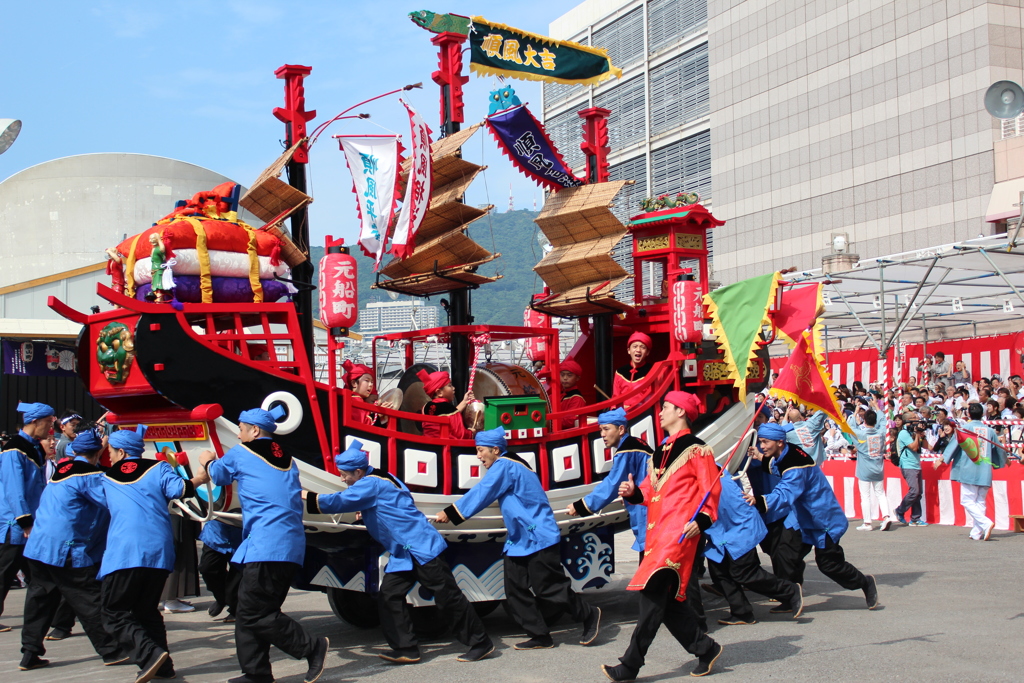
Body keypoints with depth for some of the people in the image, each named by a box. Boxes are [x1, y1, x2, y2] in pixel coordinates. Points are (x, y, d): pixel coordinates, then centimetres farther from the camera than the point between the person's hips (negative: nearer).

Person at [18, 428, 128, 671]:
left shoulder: (60, 471, 15)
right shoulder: (91, 476, -10)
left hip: (38, 547, 8)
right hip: (67, 550, -8)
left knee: (40, 599, 12)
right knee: (89, 601, 0)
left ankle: (30, 654, 14)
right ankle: (110, 651, 7)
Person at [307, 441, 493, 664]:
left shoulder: (371, 484, -15)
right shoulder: (380, 479, 14)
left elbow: (340, 502, -19)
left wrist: (308, 497, -7)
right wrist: (363, 511, 18)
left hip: (422, 547, -10)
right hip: (403, 553, 10)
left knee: (448, 597, -5)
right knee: (389, 597, 3)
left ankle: (480, 644, 2)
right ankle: (406, 649, 5)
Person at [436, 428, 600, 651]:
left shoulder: (504, 466, -14)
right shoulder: (510, 465, 16)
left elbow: (481, 494, -16)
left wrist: (450, 514, -12)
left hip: (538, 538, -10)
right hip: (519, 540, 10)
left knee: (549, 589, -5)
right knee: (516, 591, 6)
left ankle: (589, 615, 13)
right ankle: (540, 636, 10)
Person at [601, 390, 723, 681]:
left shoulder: (696, 449, -3)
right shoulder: (660, 452, 21)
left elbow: (711, 489, -7)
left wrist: (701, 520, -20)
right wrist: (633, 492, 0)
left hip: (679, 531, -9)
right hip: (656, 531, 9)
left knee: (653, 592, -14)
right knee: (668, 597, 9)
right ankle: (705, 649, 23)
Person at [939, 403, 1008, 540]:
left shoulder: (966, 428, -2)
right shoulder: (990, 430, 10)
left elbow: (954, 443, -11)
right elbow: (998, 449, 22)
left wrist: (942, 459, -10)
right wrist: (1003, 460, 42)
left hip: (969, 471, -4)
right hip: (985, 472, 4)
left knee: (967, 501, -1)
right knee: (980, 502, 11)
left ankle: (985, 523, -20)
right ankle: (977, 532, 7)